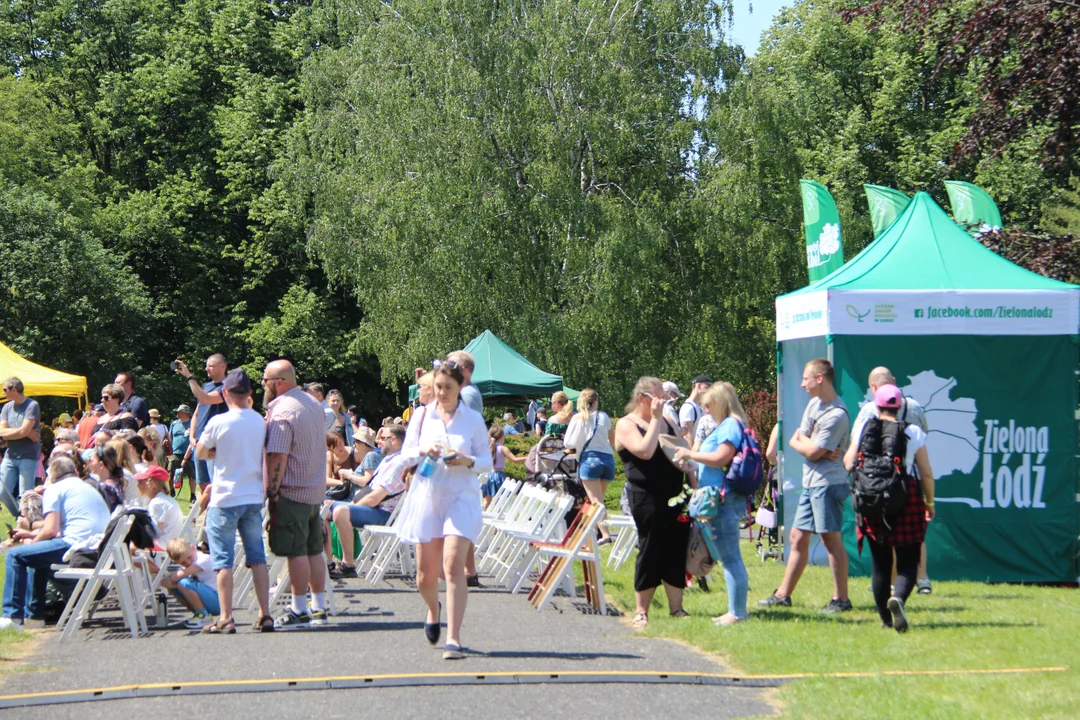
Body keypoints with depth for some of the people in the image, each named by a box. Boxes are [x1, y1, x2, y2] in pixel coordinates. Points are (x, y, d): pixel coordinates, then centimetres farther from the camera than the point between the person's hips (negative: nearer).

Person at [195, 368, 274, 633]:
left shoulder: (218, 422, -11)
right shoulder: (260, 421, 3)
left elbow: (200, 453, 1)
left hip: (225, 500, -5)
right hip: (254, 497, 5)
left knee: (223, 560, -1)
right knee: (258, 557, 10)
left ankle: (226, 619, -3)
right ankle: (265, 615, 9)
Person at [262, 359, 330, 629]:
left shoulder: (282, 412, -18)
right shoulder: (314, 404, 10)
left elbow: (277, 457, -22)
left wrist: (272, 491, -17)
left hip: (291, 492, -9)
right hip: (316, 489, 9)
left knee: (296, 552, -4)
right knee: (314, 550, 12)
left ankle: (299, 611, -1)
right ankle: (319, 608, 16)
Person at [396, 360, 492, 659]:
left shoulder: (473, 419, 3)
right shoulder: (422, 415, 7)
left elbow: (487, 461, 5)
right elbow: (405, 455, 9)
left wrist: (467, 461, -15)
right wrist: (422, 451, -12)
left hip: (461, 497, -2)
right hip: (426, 496, 2)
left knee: (453, 564, -18)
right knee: (426, 574, 7)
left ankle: (453, 638, -19)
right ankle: (433, 610, 41)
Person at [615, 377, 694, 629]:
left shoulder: (666, 421, 17)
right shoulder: (626, 425, -3)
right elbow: (645, 451, -19)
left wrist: (686, 462, -1)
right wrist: (655, 419, -13)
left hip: (675, 496, 6)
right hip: (647, 499, -6)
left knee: (677, 551, 4)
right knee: (650, 551, -4)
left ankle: (676, 608, 12)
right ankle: (641, 611, 5)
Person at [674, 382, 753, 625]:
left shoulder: (730, 425, -12)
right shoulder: (723, 426, 19)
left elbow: (721, 458, -22)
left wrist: (691, 454, -12)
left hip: (724, 499, -11)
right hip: (719, 500, 11)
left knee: (730, 557, -8)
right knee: (729, 557, 14)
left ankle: (737, 612, -7)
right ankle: (736, 610, 19)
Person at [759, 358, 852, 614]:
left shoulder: (837, 414, -16)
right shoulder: (814, 404, 12)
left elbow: (812, 451, -17)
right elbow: (794, 441, 7)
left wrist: (801, 439, 2)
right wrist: (810, 444, -12)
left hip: (828, 484, -9)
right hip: (810, 483, 9)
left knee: (831, 538, -7)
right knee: (798, 538, 13)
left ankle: (841, 599, -2)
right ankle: (783, 594, 19)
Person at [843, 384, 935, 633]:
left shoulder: (864, 427, 2)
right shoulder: (914, 432, 0)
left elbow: (849, 463, 4)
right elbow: (926, 474, 0)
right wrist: (929, 504, 13)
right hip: (906, 497, -2)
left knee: (880, 561, 12)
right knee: (908, 561, 2)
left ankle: (886, 619, 15)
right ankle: (898, 597, -28)